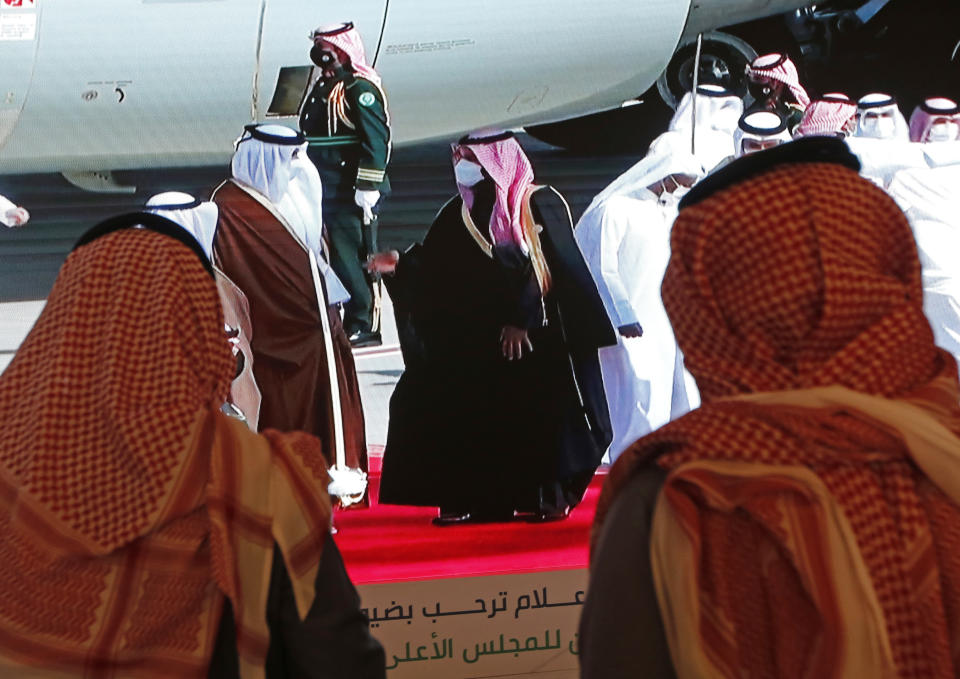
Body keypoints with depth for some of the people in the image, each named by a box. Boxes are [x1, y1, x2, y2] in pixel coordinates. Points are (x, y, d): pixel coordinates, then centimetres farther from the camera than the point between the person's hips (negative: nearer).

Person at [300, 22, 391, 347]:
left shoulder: (360, 89, -13)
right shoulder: (323, 87, 17)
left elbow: (375, 141, -19)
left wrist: (367, 187, -22)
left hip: (350, 192, -10)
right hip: (323, 191, 10)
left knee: (350, 257, -8)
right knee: (330, 256, 13)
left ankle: (364, 324, -1)